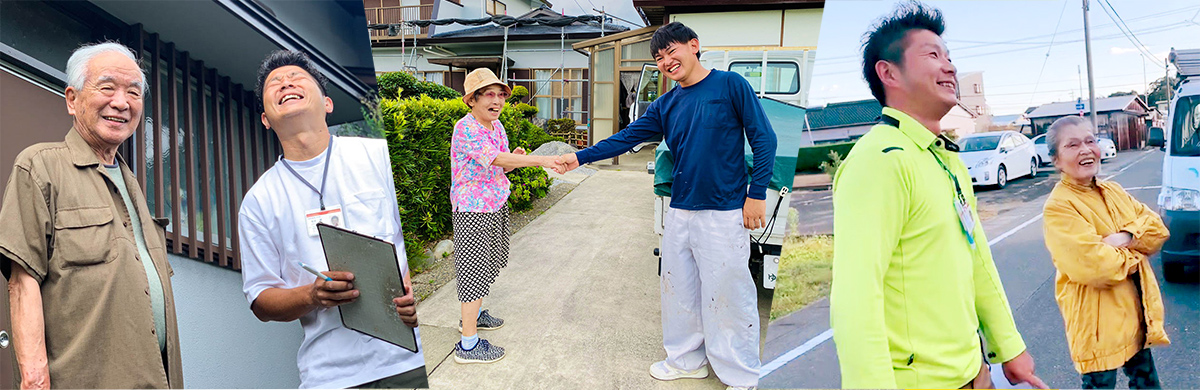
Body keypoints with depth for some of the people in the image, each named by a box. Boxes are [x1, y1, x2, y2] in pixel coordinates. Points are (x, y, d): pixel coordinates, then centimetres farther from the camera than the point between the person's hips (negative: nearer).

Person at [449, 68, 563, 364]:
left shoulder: (496, 125, 8)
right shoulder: (466, 128, -20)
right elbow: (496, 159, -32)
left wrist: (516, 158, -7)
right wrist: (541, 160, -36)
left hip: (495, 206, 9)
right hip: (473, 210, -9)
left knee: (488, 263, 21)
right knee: (475, 268, -6)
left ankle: (472, 315, 41)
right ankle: (468, 344, 1)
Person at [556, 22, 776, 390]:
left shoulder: (730, 85, -6)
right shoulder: (666, 105, 10)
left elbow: (764, 139, -6)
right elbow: (627, 137, 10)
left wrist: (757, 194, -10)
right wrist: (581, 156, 1)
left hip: (724, 215, -6)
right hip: (680, 212, 6)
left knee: (728, 296, 0)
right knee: (678, 290, 15)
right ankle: (687, 359, 34)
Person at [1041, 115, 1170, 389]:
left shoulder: (1113, 191, 7)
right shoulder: (1058, 207, -19)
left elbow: (1158, 228, 3)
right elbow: (1092, 266, -25)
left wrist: (1127, 237, -17)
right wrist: (1135, 255, -9)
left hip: (1135, 309, 8)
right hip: (1097, 321, -8)